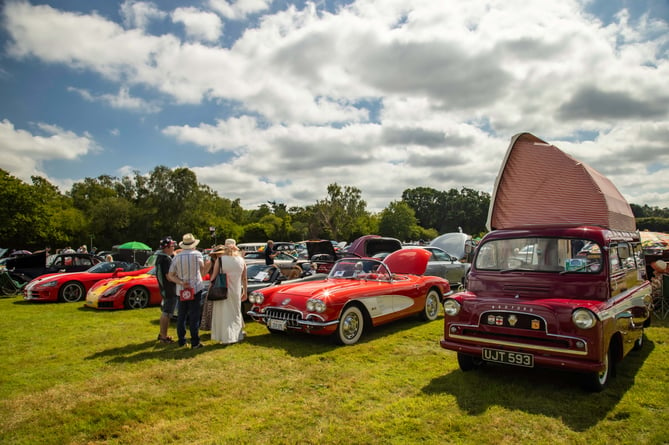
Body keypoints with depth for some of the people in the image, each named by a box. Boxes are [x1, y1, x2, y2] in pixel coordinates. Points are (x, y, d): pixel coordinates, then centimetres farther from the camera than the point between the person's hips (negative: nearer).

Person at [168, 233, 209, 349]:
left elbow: (170, 276, 1)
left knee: (181, 316, 13)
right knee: (194, 316, -2)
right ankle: (195, 342, -1)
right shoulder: (197, 254, -5)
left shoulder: (176, 257, 4)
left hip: (181, 290, 4)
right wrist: (207, 264, 24)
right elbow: (202, 270, 7)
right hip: (195, 288, -4)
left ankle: (181, 341, 18)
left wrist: (181, 282, -7)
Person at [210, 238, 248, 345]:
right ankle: (237, 335, 24)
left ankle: (226, 337, 8)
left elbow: (214, 276, -8)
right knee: (235, 313, 17)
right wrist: (245, 292, 15)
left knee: (224, 314, 7)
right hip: (236, 292, 3)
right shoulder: (241, 260, 0)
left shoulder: (220, 259, -10)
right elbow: (244, 279, 6)